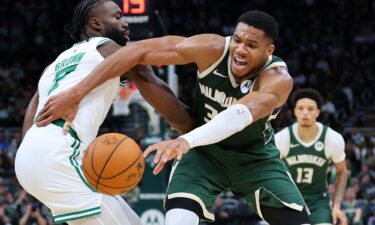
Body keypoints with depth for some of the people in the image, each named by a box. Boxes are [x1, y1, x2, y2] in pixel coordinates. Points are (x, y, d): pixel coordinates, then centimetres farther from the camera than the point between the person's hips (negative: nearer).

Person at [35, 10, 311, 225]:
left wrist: (186, 140, -71)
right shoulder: (213, 49, -27)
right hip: (204, 152, 0)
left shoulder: (278, 80, -33)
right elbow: (140, 50, -27)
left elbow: (243, 113, -54)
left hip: (255, 157, 0)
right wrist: (76, 93, -33)